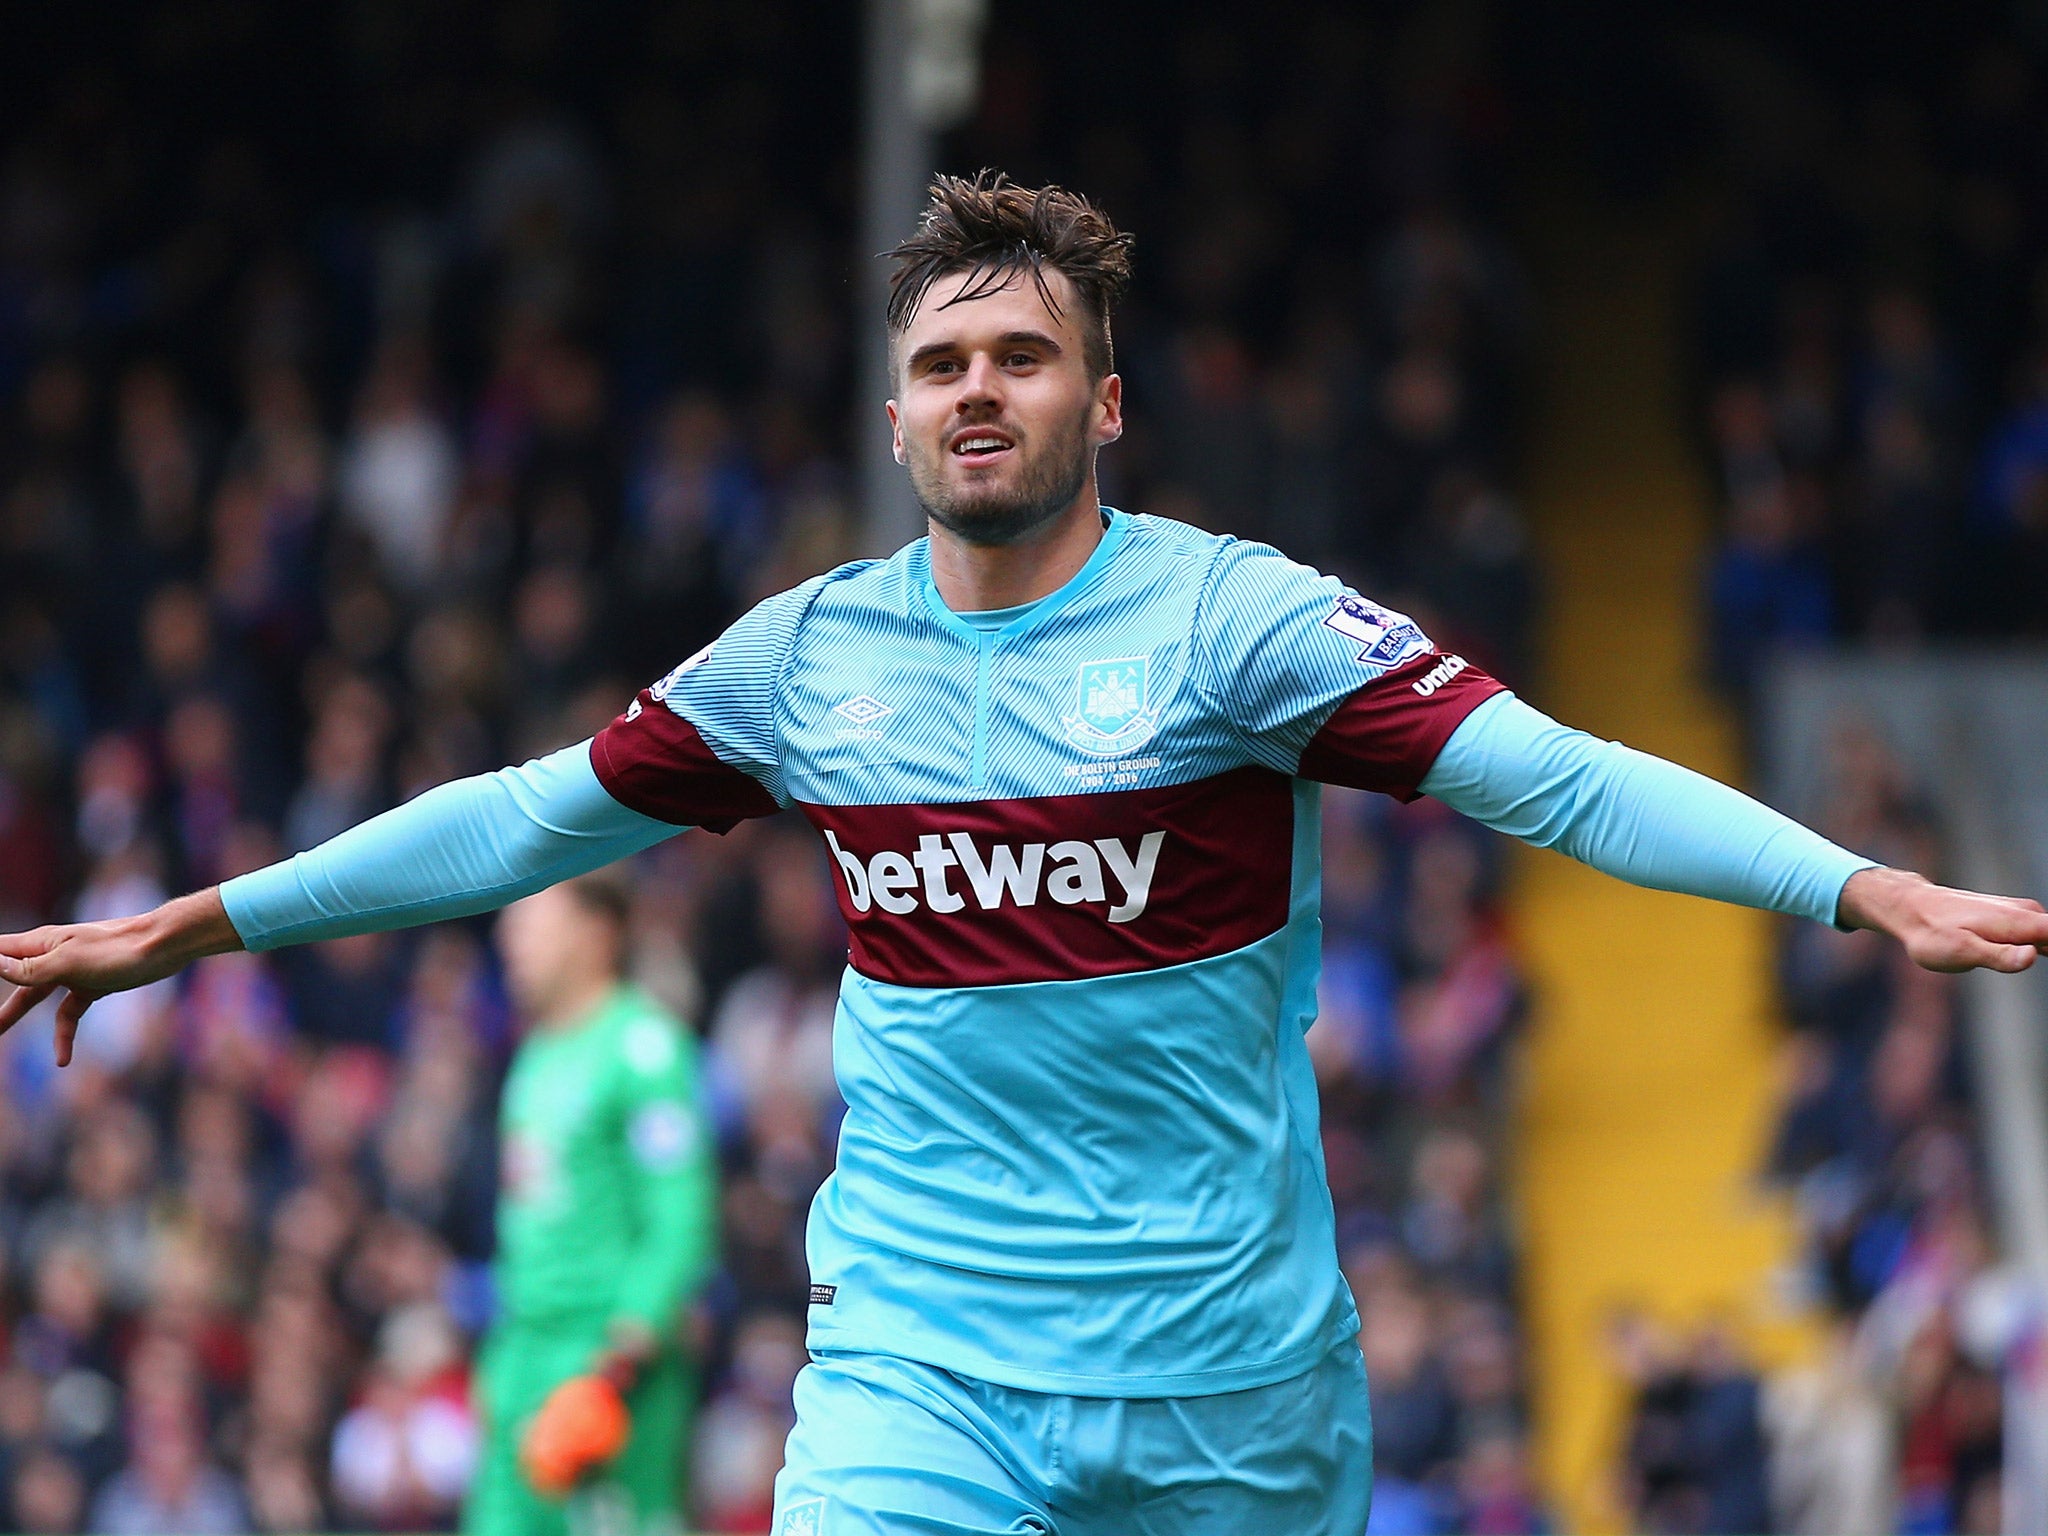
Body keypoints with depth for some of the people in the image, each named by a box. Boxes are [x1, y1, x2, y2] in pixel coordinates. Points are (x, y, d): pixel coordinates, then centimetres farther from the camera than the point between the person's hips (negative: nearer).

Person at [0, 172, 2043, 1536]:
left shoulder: (1229, 617, -6)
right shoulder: (809, 654, 6)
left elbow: (1543, 770, -14)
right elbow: (530, 818, 16)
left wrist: (1873, 890, -27)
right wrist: (179, 929, 19)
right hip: (917, 1365, 2)